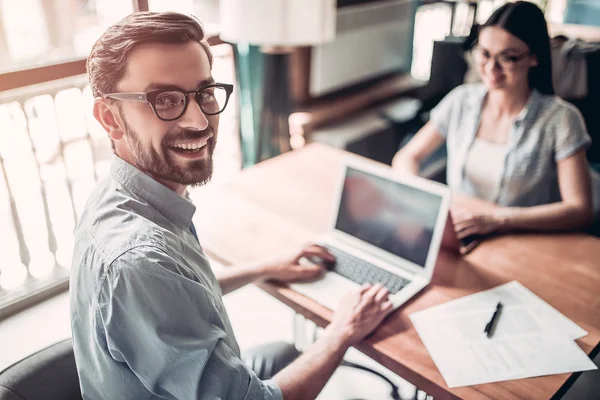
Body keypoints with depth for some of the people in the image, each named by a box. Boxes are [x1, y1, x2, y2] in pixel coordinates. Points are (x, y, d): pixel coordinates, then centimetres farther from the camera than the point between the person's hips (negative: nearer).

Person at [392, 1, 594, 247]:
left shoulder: (560, 119, -7)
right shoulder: (461, 101, 4)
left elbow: (580, 211, -12)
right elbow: (407, 157, 9)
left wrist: (496, 219, -24)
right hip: (455, 238, 4)